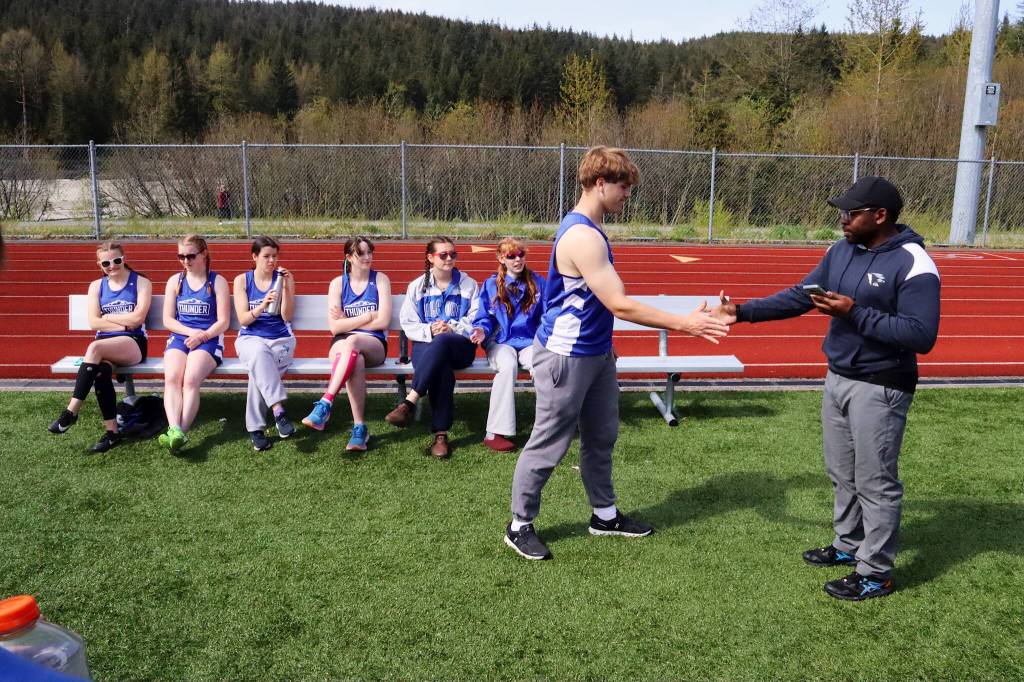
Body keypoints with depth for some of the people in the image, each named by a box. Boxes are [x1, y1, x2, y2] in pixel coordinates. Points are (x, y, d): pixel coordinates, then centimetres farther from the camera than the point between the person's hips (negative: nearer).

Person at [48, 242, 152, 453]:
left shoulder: (141, 283, 6)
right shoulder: (96, 286, 16)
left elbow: (138, 318, -7)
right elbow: (93, 323, 4)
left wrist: (106, 317, 0)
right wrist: (124, 324, -6)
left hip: (134, 343, -3)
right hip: (105, 344, 3)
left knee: (95, 347, -35)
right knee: (101, 370, -33)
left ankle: (72, 411, -30)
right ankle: (112, 431, -28)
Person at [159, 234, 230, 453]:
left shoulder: (217, 281, 8)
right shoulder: (175, 281, 17)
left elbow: (223, 321, 2)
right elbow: (167, 319, 10)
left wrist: (202, 336, -15)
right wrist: (191, 332, -8)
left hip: (209, 340, -2)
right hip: (179, 338, 3)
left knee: (191, 380, -30)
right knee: (171, 378, -28)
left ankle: (181, 432, -37)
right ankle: (174, 430, -43)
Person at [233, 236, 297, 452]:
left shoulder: (284, 278, 7)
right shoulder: (242, 280, 7)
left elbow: (287, 317, 0)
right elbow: (243, 319, -1)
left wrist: (286, 287, -12)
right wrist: (262, 306, -19)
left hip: (281, 339, 0)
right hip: (250, 338, 0)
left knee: (259, 366, -34)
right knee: (259, 353, -38)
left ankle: (255, 428, -31)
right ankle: (278, 410, -47)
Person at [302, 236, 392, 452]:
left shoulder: (380, 280, 6)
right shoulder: (338, 283, 7)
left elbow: (383, 322, -5)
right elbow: (335, 327, -3)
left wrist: (347, 321, -2)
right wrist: (369, 316, -7)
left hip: (374, 345, 0)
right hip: (342, 344, 1)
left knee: (352, 341, -38)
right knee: (355, 361, -37)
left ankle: (325, 404, -41)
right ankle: (359, 427, -35)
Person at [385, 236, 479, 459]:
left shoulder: (468, 284, 14)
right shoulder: (417, 286, 15)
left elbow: (476, 321, 6)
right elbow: (408, 323, 8)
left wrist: (453, 329, -12)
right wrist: (429, 330, -12)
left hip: (460, 345, 0)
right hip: (426, 344, 1)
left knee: (441, 342, -40)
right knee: (441, 370, -37)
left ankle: (409, 402, -41)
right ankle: (440, 434, -36)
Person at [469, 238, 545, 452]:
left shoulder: (538, 283, 12)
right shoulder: (491, 285, 9)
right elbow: (484, 318, 10)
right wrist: (482, 330, -12)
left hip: (529, 342, 1)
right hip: (500, 342, -1)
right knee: (508, 366, -36)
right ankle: (494, 433, -33)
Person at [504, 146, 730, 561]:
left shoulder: (588, 229, 9)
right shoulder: (582, 236, -25)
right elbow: (620, 305, -26)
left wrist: (603, 345, 21)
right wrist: (683, 324, -24)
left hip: (595, 354, 10)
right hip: (566, 357, -10)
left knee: (601, 437, 18)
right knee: (548, 446, 3)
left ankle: (605, 515, 34)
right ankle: (519, 526, 18)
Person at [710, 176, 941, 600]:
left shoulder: (913, 265, -19)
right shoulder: (841, 251, 5)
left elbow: (921, 336, -25)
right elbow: (798, 297, 7)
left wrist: (856, 314, -29)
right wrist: (743, 312, -2)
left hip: (879, 390, -8)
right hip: (837, 379, 8)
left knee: (875, 482, 2)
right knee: (842, 474, 20)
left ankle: (876, 573, 15)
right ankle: (848, 545, 38)